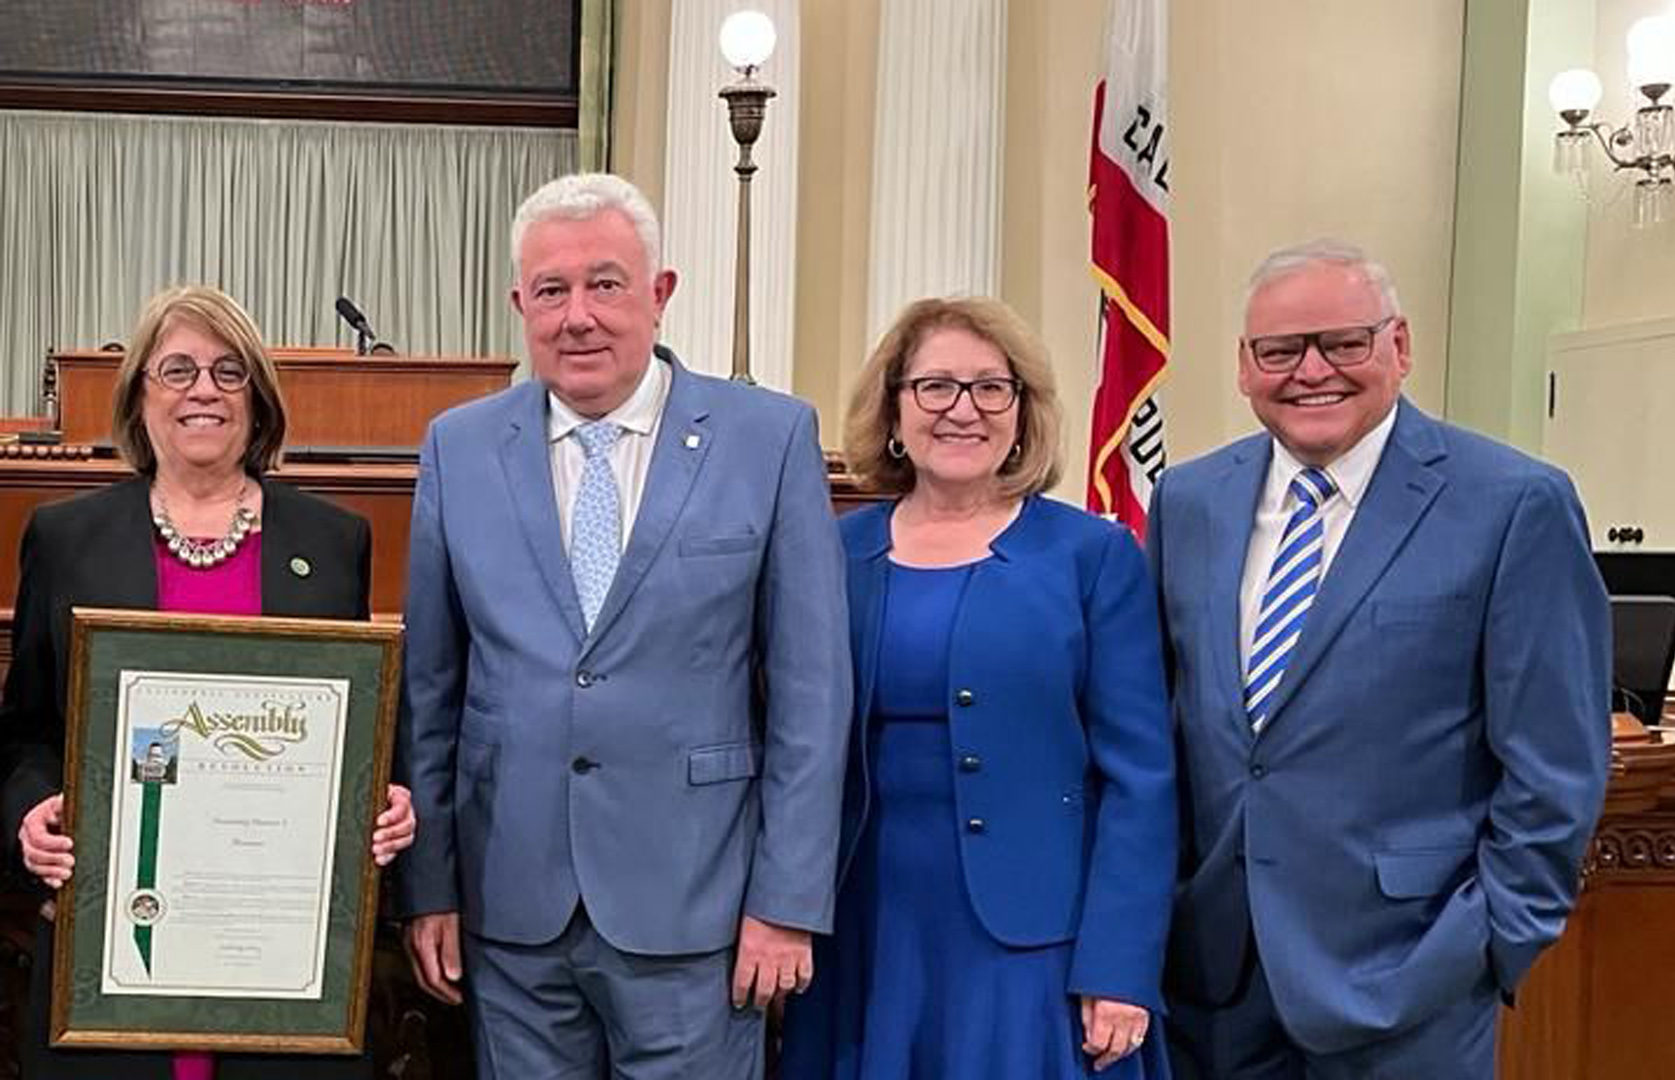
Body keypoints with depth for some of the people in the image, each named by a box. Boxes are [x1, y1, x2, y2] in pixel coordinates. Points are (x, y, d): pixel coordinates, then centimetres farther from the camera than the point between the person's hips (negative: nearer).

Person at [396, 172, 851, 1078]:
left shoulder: (770, 438, -4)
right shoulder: (458, 448, 4)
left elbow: (810, 691, -4)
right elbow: (429, 689, 7)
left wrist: (788, 900, -5)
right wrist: (429, 885, 5)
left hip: (691, 904, -2)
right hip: (510, 906, 3)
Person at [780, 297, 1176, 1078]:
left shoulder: (1093, 556, -3)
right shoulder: (836, 553, 5)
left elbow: (1138, 777, -6)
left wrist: (1120, 969, -11)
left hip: (1031, 942, -2)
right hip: (865, 934, 3)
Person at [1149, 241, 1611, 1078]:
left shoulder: (1515, 505, -9)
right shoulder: (1188, 499, 5)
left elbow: (1555, 763, -7)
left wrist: (1500, 936, -9)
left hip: (1402, 969, -4)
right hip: (1209, 955, 4)